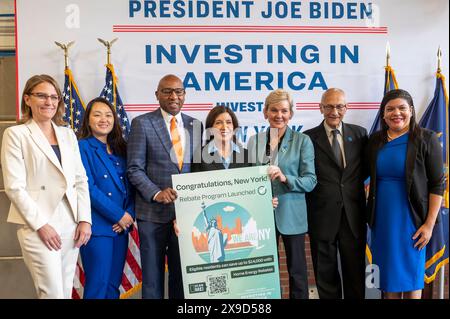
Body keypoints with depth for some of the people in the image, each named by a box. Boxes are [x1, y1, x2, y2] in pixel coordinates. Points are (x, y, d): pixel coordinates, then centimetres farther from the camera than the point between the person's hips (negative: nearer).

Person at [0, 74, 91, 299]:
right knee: (53, 293, -6)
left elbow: (81, 180, 11)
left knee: (66, 291, 11)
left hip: (70, 223, 5)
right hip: (38, 225, -5)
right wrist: (40, 224, -13)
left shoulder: (68, 134, 13)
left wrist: (84, 219, 2)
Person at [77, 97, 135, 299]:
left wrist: (129, 214, -6)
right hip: (97, 227, -6)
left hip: (120, 226, 6)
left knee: (114, 284, 12)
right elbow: (88, 188, -14)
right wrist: (119, 215, -13)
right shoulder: (82, 147, -5)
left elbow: (129, 185, 11)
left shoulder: (120, 148, 13)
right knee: (98, 285, -1)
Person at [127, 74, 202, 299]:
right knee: (152, 276, 8)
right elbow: (135, 169, -6)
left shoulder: (195, 125, 9)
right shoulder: (142, 123, -2)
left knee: (183, 274, 13)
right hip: (153, 212, -3)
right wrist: (156, 193, -19)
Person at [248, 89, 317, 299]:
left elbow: (310, 181, -7)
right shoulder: (254, 141, 7)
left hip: (291, 215, -2)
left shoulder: (302, 141, -2)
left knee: (297, 269, 8)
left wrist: (285, 178, -23)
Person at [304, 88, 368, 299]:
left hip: (353, 215, 2)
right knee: (325, 273, 12)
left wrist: (352, 183, 0)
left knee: (355, 271, 13)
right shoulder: (309, 138, -3)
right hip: (322, 216, -2)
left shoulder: (359, 134, 5)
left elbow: (366, 169, 13)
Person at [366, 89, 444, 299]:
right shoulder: (375, 140, 5)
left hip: (411, 219, -3)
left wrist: (429, 224, -12)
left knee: (410, 274, 7)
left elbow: (437, 184, -8)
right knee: (388, 272, 13)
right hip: (382, 218, 4)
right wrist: (369, 212, 3)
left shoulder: (426, 139, -6)